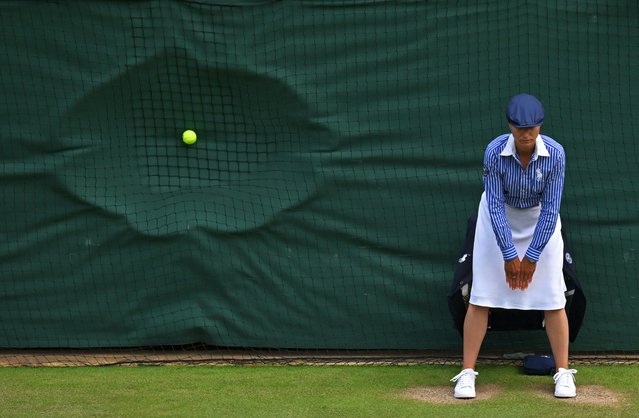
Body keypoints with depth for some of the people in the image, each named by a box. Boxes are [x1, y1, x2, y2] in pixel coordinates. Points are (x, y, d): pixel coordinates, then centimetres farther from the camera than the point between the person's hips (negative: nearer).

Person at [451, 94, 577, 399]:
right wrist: (509, 255, -21)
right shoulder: (494, 151, -27)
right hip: (500, 217, 0)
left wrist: (532, 257, -18)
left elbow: (550, 208, -20)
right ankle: (467, 373, 1)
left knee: (552, 297, -3)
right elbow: (496, 205, -22)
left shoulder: (555, 153, -26)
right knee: (481, 296, -5)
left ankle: (563, 373, 8)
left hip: (540, 219, 1)